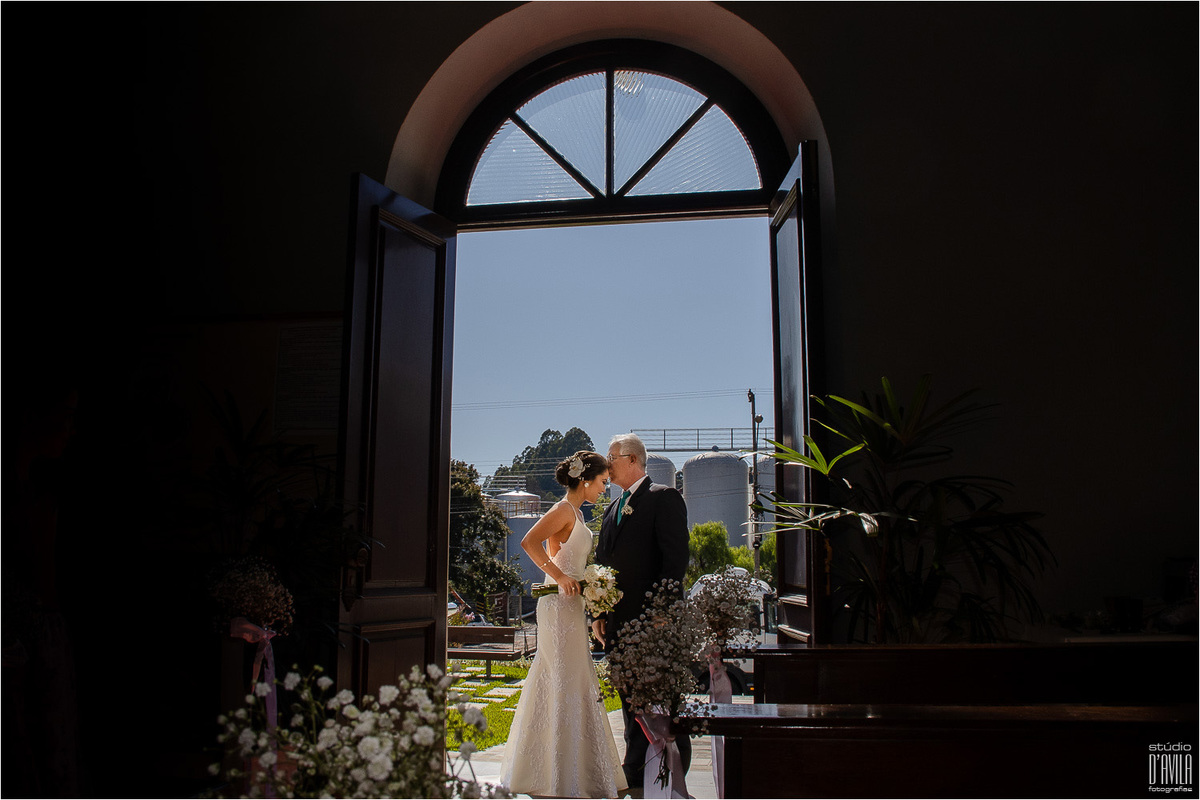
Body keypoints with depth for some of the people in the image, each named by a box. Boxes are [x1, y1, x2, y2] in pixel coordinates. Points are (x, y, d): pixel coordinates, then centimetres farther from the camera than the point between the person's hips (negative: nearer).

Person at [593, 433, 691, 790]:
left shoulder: (664, 497, -6)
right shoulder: (613, 509, 18)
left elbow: (676, 558, -13)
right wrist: (598, 613, 10)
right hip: (619, 620, 8)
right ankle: (635, 771, 23)